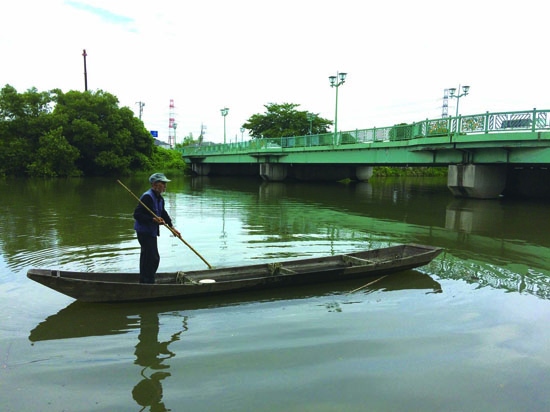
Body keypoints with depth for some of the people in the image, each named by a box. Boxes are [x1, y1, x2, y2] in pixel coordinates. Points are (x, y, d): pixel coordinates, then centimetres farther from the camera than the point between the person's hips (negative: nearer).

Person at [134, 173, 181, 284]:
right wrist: (153, 219, -29)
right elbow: (137, 214, -24)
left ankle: (143, 281, 32)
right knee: (153, 258, -9)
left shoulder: (160, 198, 11)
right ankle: (149, 281, 1)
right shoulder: (147, 197, -20)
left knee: (146, 258, 19)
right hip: (144, 232, -10)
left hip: (151, 232, 10)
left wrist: (172, 227, 15)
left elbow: (164, 214, 22)